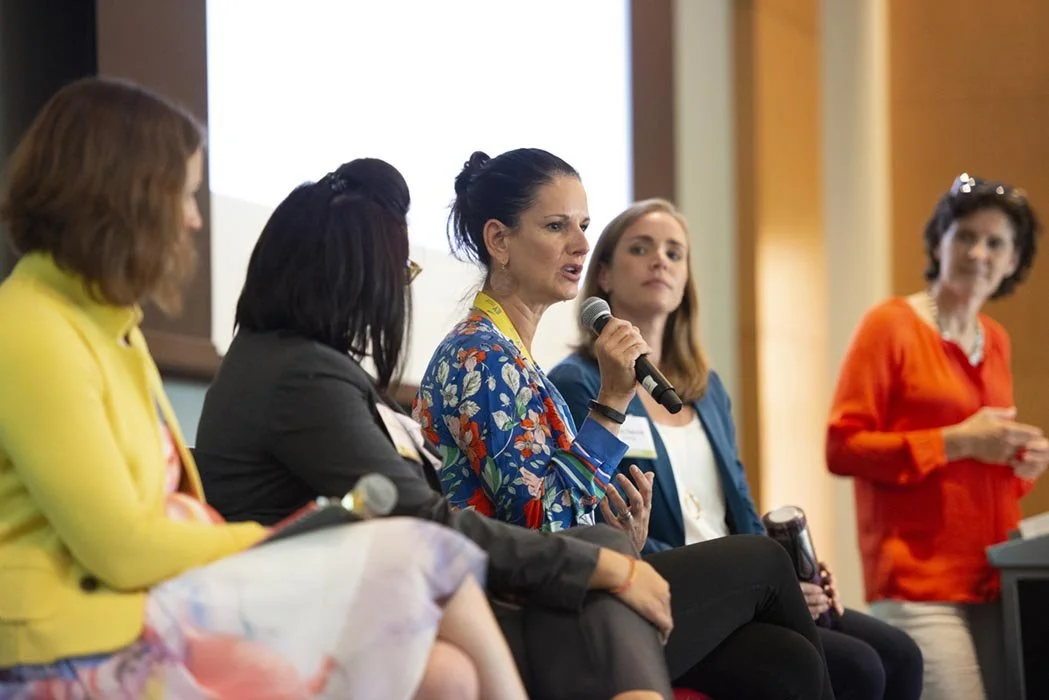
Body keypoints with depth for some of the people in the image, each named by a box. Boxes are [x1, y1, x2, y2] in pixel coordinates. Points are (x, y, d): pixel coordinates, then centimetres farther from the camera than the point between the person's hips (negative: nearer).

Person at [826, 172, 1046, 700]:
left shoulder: (995, 340, 16)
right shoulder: (890, 325, -2)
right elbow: (842, 448, -9)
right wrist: (956, 442, -14)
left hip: (992, 582, 6)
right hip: (919, 587, -6)